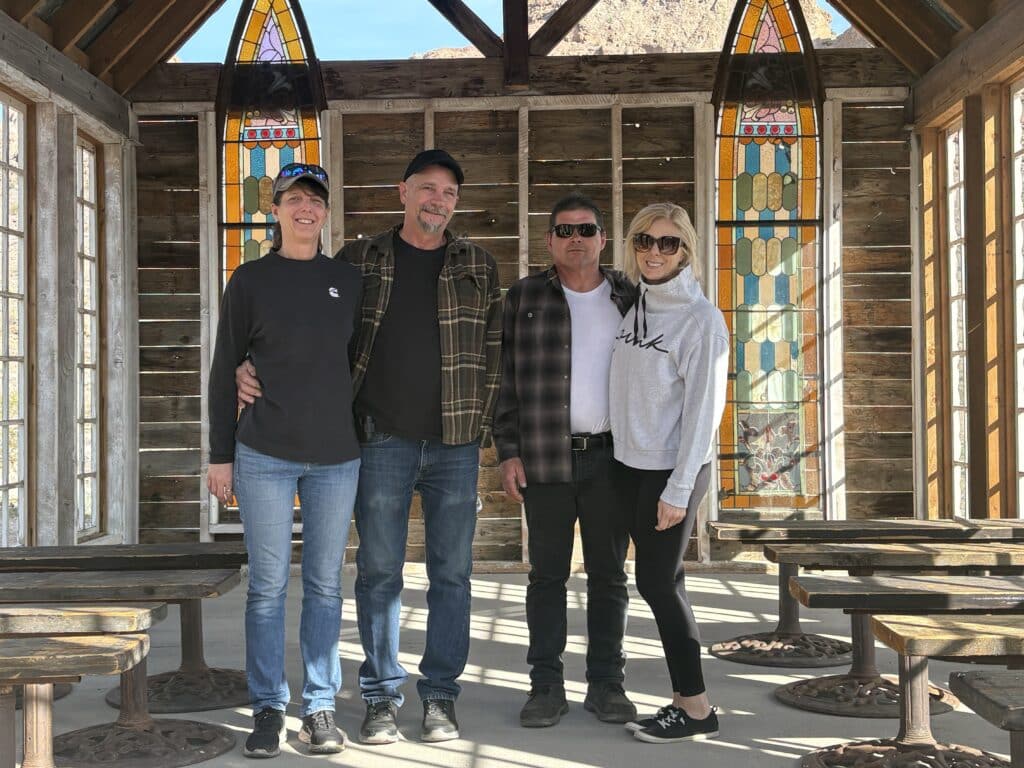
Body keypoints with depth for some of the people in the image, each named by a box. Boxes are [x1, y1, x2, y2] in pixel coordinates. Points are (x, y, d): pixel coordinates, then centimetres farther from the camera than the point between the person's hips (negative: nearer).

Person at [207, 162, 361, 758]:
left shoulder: (349, 280, 9)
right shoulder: (251, 280, 3)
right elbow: (225, 369, 5)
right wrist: (221, 455, 1)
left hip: (337, 456, 2)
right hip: (265, 455, -2)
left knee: (326, 585, 6)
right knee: (268, 586, 2)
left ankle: (322, 706, 15)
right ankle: (269, 709, 13)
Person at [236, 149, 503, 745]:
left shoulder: (478, 266, 7)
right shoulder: (359, 261, 6)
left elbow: (494, 352, 7)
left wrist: (484, 428, 1)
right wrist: (254, 370, -6)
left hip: (455, 444, 1)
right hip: (383, 441, -1)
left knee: (451, 573, 6)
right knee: (379, 572, 4)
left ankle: (441, 693, 17)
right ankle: (383, 695, 16)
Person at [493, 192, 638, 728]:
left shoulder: (628, 299, 8)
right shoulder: (524, 298, 5)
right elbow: (506, 379, 3)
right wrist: (509, 452, -3)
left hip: (612, 457, 1)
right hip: (546, 459, -1)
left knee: (609, 575, 7)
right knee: (547, 574, 5)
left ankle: (606, 683, 17)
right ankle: (546, 685, 13)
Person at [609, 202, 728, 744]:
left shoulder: (700, 319, -11)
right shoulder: (632, 306, 9)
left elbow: (703, 408, -15)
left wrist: (678, 490, -17)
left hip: (673, 470, -7)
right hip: (630, 463, 7)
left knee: (657, 582, -4)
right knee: (662, 582, 9)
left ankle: (696, 708, 6)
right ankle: (683, 697, 17)